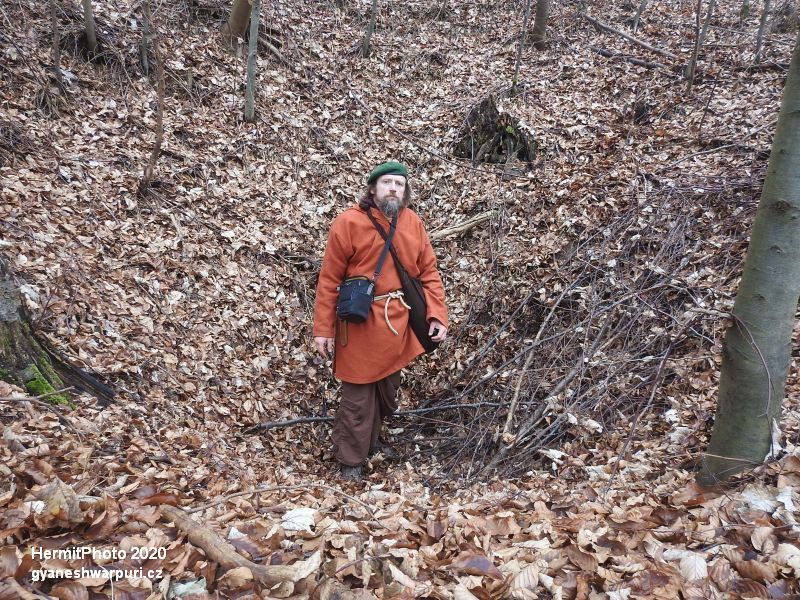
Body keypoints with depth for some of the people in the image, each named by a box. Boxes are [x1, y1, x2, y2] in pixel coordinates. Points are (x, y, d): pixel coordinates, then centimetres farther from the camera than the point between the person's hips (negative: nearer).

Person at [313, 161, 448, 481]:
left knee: (388, 389, 19)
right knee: (358, 395, 3)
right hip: (361, 324, -5)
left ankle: (370, 440, 42)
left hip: (397, 324, 5)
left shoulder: (413, 223, 3)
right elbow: (329, 279, -9)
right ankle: (350, 459, 19)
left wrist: (437, 315, -4)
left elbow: (429, 272, 6)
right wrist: (323, 328, -10)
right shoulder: (349, 223, -11)